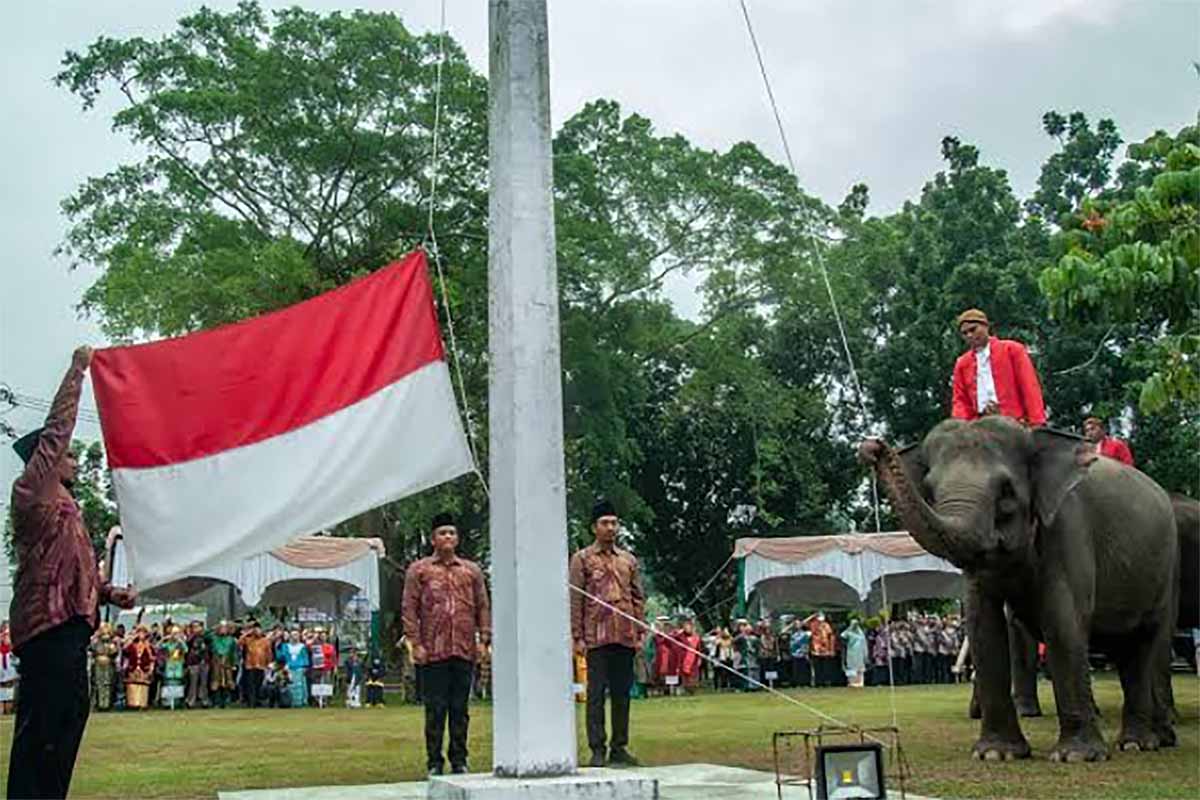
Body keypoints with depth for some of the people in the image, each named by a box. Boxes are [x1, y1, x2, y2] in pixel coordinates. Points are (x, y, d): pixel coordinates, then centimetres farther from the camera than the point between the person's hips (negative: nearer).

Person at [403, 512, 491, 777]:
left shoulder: (472, 570, 13)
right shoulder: (418, 570, 5)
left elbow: (482, 607, 12)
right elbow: (409, 609, 1)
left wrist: (485, 638, 1)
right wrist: (416, 643, -7)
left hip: (465, 652, 2)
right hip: (433, 653, -2)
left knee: (460, 709, 7)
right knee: (435, 709, 1)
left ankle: (459, 760, 15)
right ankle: (434, 762, 9)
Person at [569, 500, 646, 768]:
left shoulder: (629, 560, 14)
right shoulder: (582, 559, 2)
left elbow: (638, 598, 14)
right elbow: (575, 600, -2)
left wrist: (639, 633, 7)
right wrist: (577, 637, -8)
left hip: (625, 638, 4)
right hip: (597, 638, -4)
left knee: (622, 693, 8)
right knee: (596, 694, -2)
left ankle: (619, 747, 16)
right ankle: (597, 750, 2)